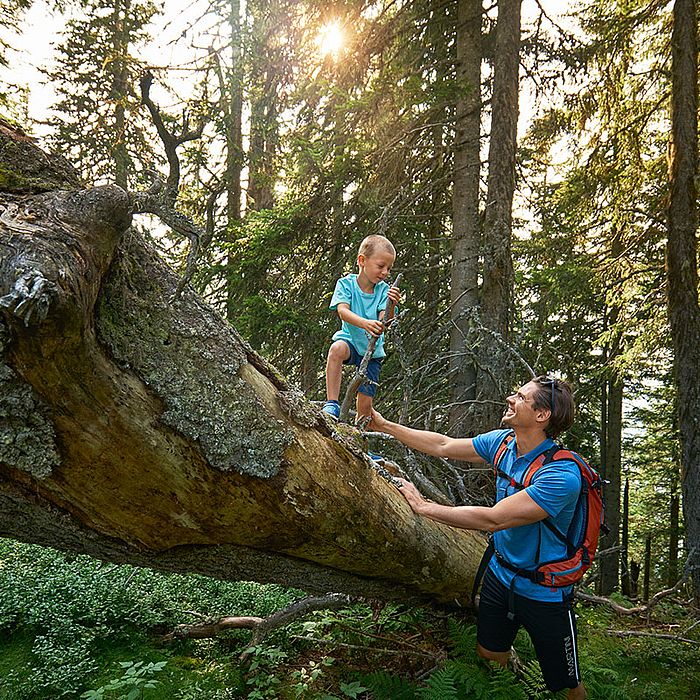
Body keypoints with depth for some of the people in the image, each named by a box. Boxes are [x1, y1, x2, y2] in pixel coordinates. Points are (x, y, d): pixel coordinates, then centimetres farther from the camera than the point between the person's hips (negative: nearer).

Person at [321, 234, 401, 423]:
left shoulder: (384, 290, -7)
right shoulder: (346, 283, -11)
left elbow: (383, 322, -17)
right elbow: (343, 311, -26)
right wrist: (365, 323, -44)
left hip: (373, 350, 2)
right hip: (350, 339, -2)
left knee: (365, 403, 0)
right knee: (336, 348, -38)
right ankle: (331, 404, -32)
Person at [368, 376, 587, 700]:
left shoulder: (562, 475, -32)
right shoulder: (503, 442, -9)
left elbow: (493, 519, -33)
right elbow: (444, 446, 0)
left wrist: (424, 506, -27)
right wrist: (385, 425, 1)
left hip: (545, 593, -6)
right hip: (500, 574, 6)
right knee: (488, 655, 21)